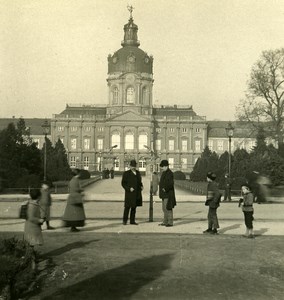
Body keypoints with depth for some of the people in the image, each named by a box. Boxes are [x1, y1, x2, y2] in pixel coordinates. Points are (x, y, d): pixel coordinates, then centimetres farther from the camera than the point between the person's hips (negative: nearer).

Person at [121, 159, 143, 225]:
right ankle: (125, 220, 9)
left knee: (134, 207, 8)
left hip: (137, 193, 5)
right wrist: (129, 188, -17)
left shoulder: (138, 173, 14)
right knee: (127, 207, -4)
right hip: (129, 193, -5)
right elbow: (123, 183, -4)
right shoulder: (126, 173, -2)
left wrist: (141, 186, 4)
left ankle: (132, 221, 14)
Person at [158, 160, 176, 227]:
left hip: (168, 194, -10)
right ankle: (165, 222, 21)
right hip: (164, 194, 10)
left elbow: (171, 183, -23)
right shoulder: (164, 173, 16)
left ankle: (170, 222, -3)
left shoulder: (169, 173, -14)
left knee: (168, 208, -8)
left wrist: (165, 189, -27)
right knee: (164, 208, 13)